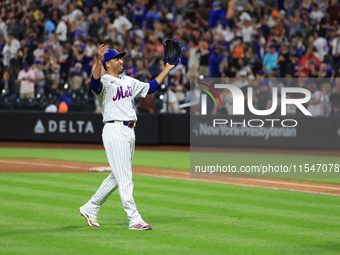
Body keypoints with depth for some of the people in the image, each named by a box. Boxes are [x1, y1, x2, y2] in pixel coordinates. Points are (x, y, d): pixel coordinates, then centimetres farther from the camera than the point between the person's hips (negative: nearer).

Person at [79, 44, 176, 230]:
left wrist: (167, 69, 21)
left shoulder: (129, 81, 19)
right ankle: (134, 220, -9)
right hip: (114, 130, -9)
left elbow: (150, 87, 24)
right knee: (124, 177, -8)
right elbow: (95, 83, -30)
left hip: (129, 131, 9)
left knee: (117, 177, 15)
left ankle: (90, 208, 26)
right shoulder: (104, 82, -7)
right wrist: (98, 62, -46)